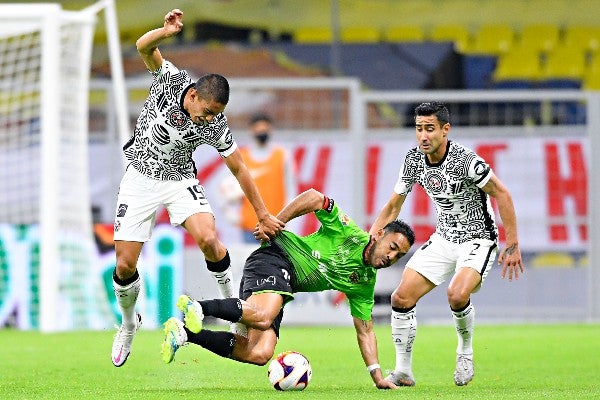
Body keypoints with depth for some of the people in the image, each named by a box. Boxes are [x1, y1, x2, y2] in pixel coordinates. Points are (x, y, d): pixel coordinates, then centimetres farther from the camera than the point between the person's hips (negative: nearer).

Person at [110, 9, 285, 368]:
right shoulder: (172, 80, -17)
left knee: (209, 239, -27)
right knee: (125, 266, -4)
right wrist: (166, 32, -47)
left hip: (180, 180, 0)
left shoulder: (216, 125, -18)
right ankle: (129, 323, 24)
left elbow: (239, 169, -8)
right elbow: (144, 47, -26)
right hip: (141, 178, 1)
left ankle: (233, 301, -2)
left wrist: (263, 215, -7)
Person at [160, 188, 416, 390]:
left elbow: (365, 331, 22)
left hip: (280, 293, 7)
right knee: (261, 316, -41)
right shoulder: (349, 232, -1)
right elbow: (315, 197, -6)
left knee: (259, 354, -18)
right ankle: (198, 307, -32)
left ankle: (186, 333, -16)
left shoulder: (365, 284, 18)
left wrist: (377, 375, 13)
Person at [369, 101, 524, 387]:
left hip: (477, 240, -6)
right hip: (443, 239, 6)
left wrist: (512, 245, -18)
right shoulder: (414, 160, -4)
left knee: (457, 294, -32)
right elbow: (393, 206, 7)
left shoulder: (465, 160, -24)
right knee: (401, 298, -5)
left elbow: (502, 195, -17)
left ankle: (465, 350, -2)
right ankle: (403, 371, 8)